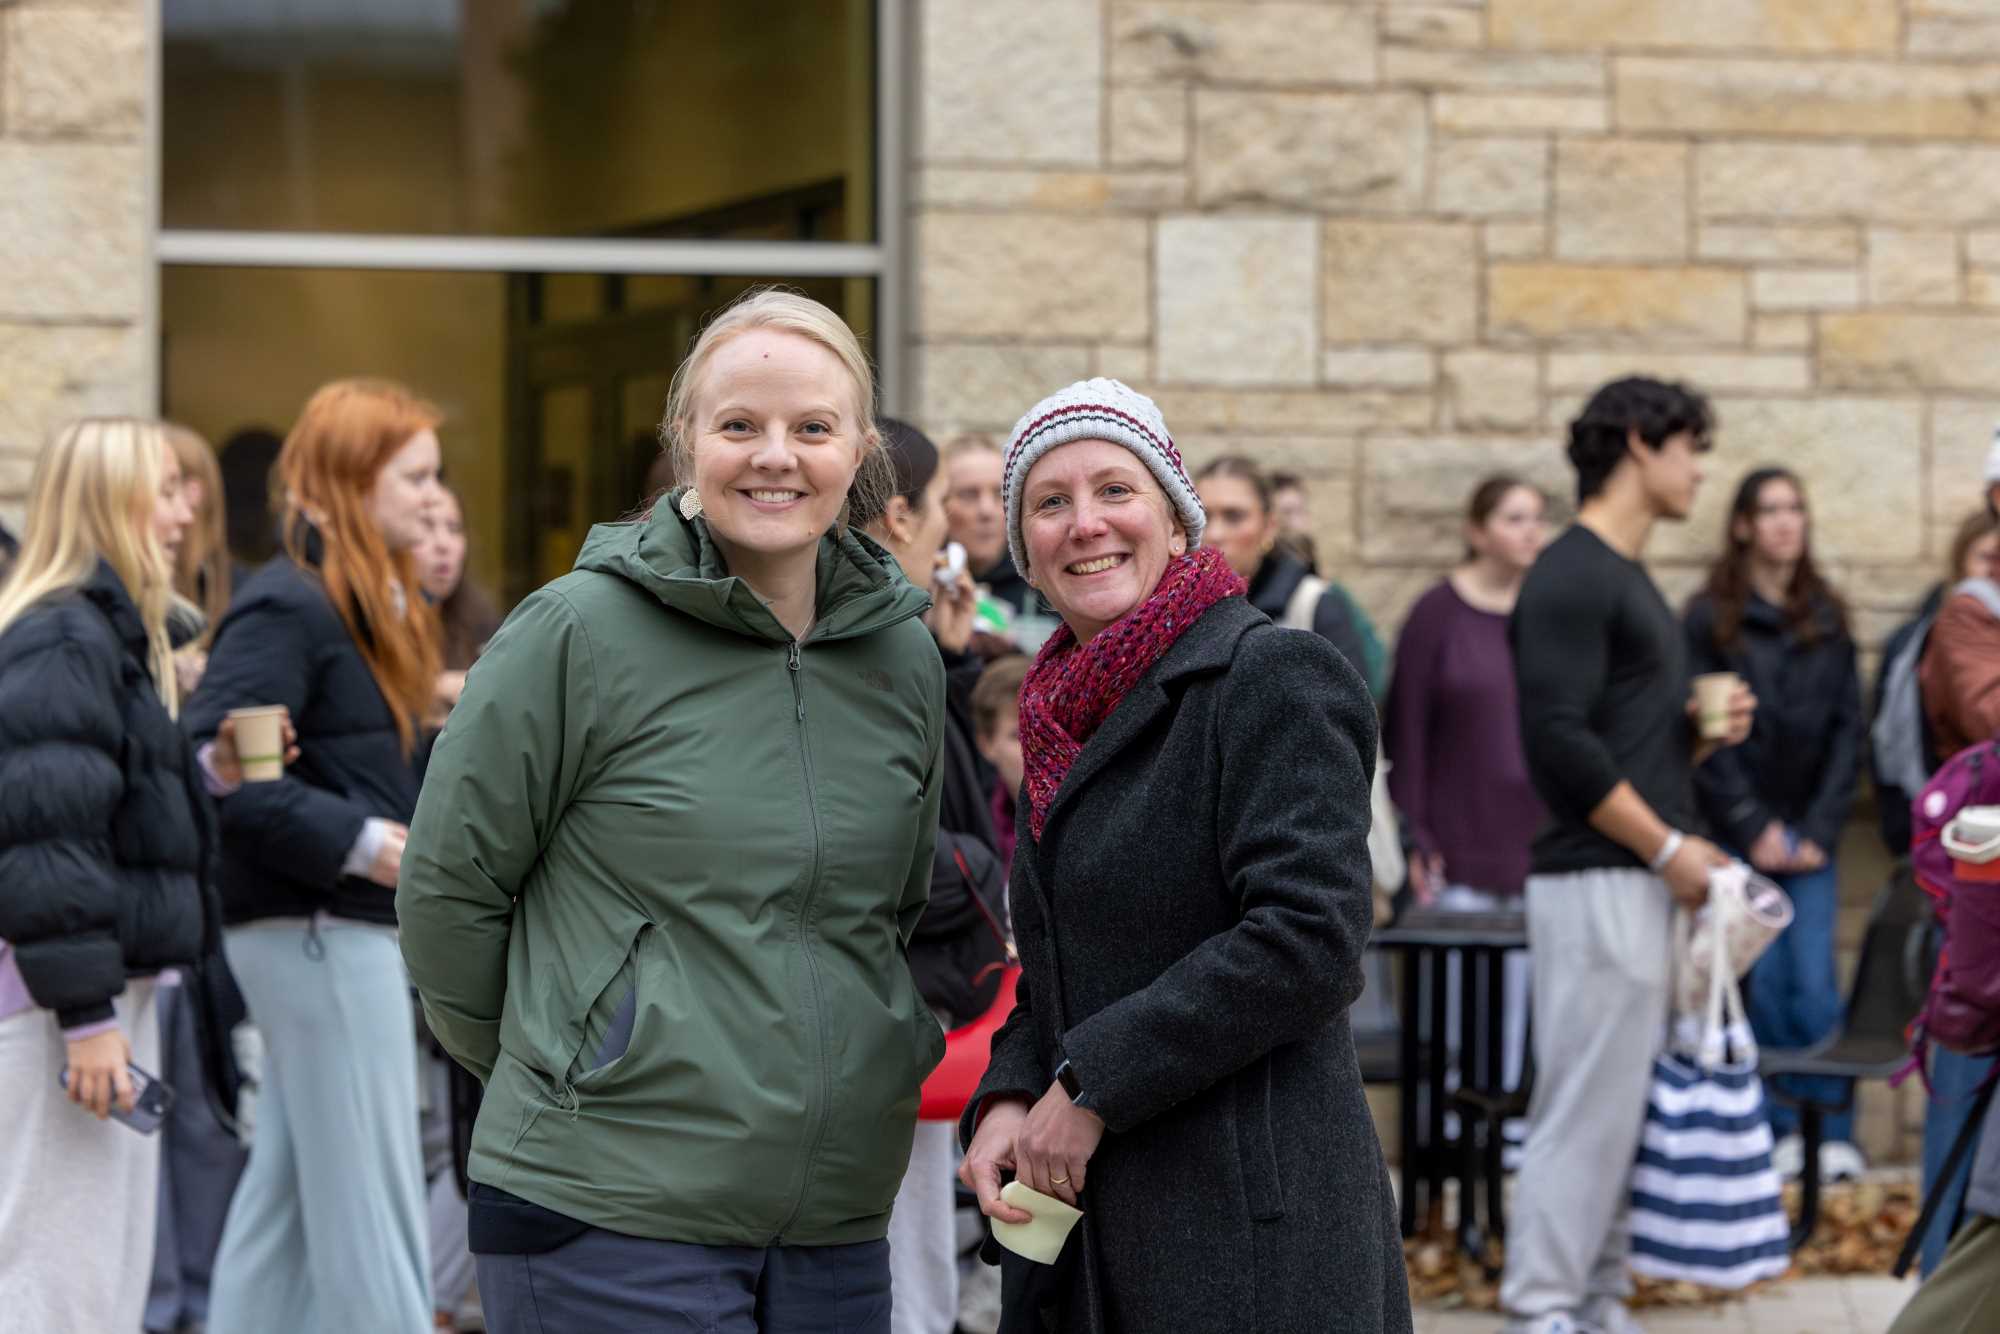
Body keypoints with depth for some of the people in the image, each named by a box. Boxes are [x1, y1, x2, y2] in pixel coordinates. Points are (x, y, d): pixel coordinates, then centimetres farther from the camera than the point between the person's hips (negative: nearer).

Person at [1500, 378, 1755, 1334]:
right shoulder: (1571, 578, -11)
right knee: (1587, 1103, -7)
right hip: (1596, 881, -10)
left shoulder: (1627, 580, 19)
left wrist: (1703, 731, 4)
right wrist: (1668, 847, -16)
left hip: (1642, 882, 10)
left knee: (1618, 1106, 11)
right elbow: (1559, 738, -19)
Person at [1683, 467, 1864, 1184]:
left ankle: (1834, 1131, 4)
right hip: (1741, 833, -2)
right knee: (1765, 981, -3)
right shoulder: (1711, 619, 0)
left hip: (1810, 835, 2)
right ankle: (1783, 1129, 7)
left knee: (1814, 984, -5)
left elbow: (1847, 729, 7)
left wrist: (1820, 829, -3)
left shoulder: (1827, 619, 10)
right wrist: (1755, 829, -8)